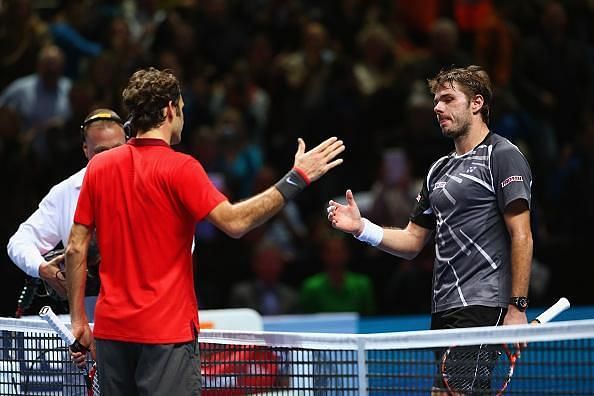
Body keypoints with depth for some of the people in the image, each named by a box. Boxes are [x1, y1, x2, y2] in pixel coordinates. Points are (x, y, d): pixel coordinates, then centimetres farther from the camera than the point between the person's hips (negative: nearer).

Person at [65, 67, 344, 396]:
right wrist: (296, 179, -14)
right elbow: (234, 222, -18)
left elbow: (76, 248, 7)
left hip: (110, 329, 5)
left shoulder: (98, 166, 6)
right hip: (167, 331, -5)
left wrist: (78, 319, 13)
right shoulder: (179, 168, -10)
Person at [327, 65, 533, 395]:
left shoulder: (502, 155, -3)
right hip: (443, 309, 8)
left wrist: (517, 307, -16)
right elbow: (412, 241, 23)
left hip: (482, 306, -8)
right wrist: (361, 228, 5)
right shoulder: (440, 170, 22)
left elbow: (521, 236, -10)